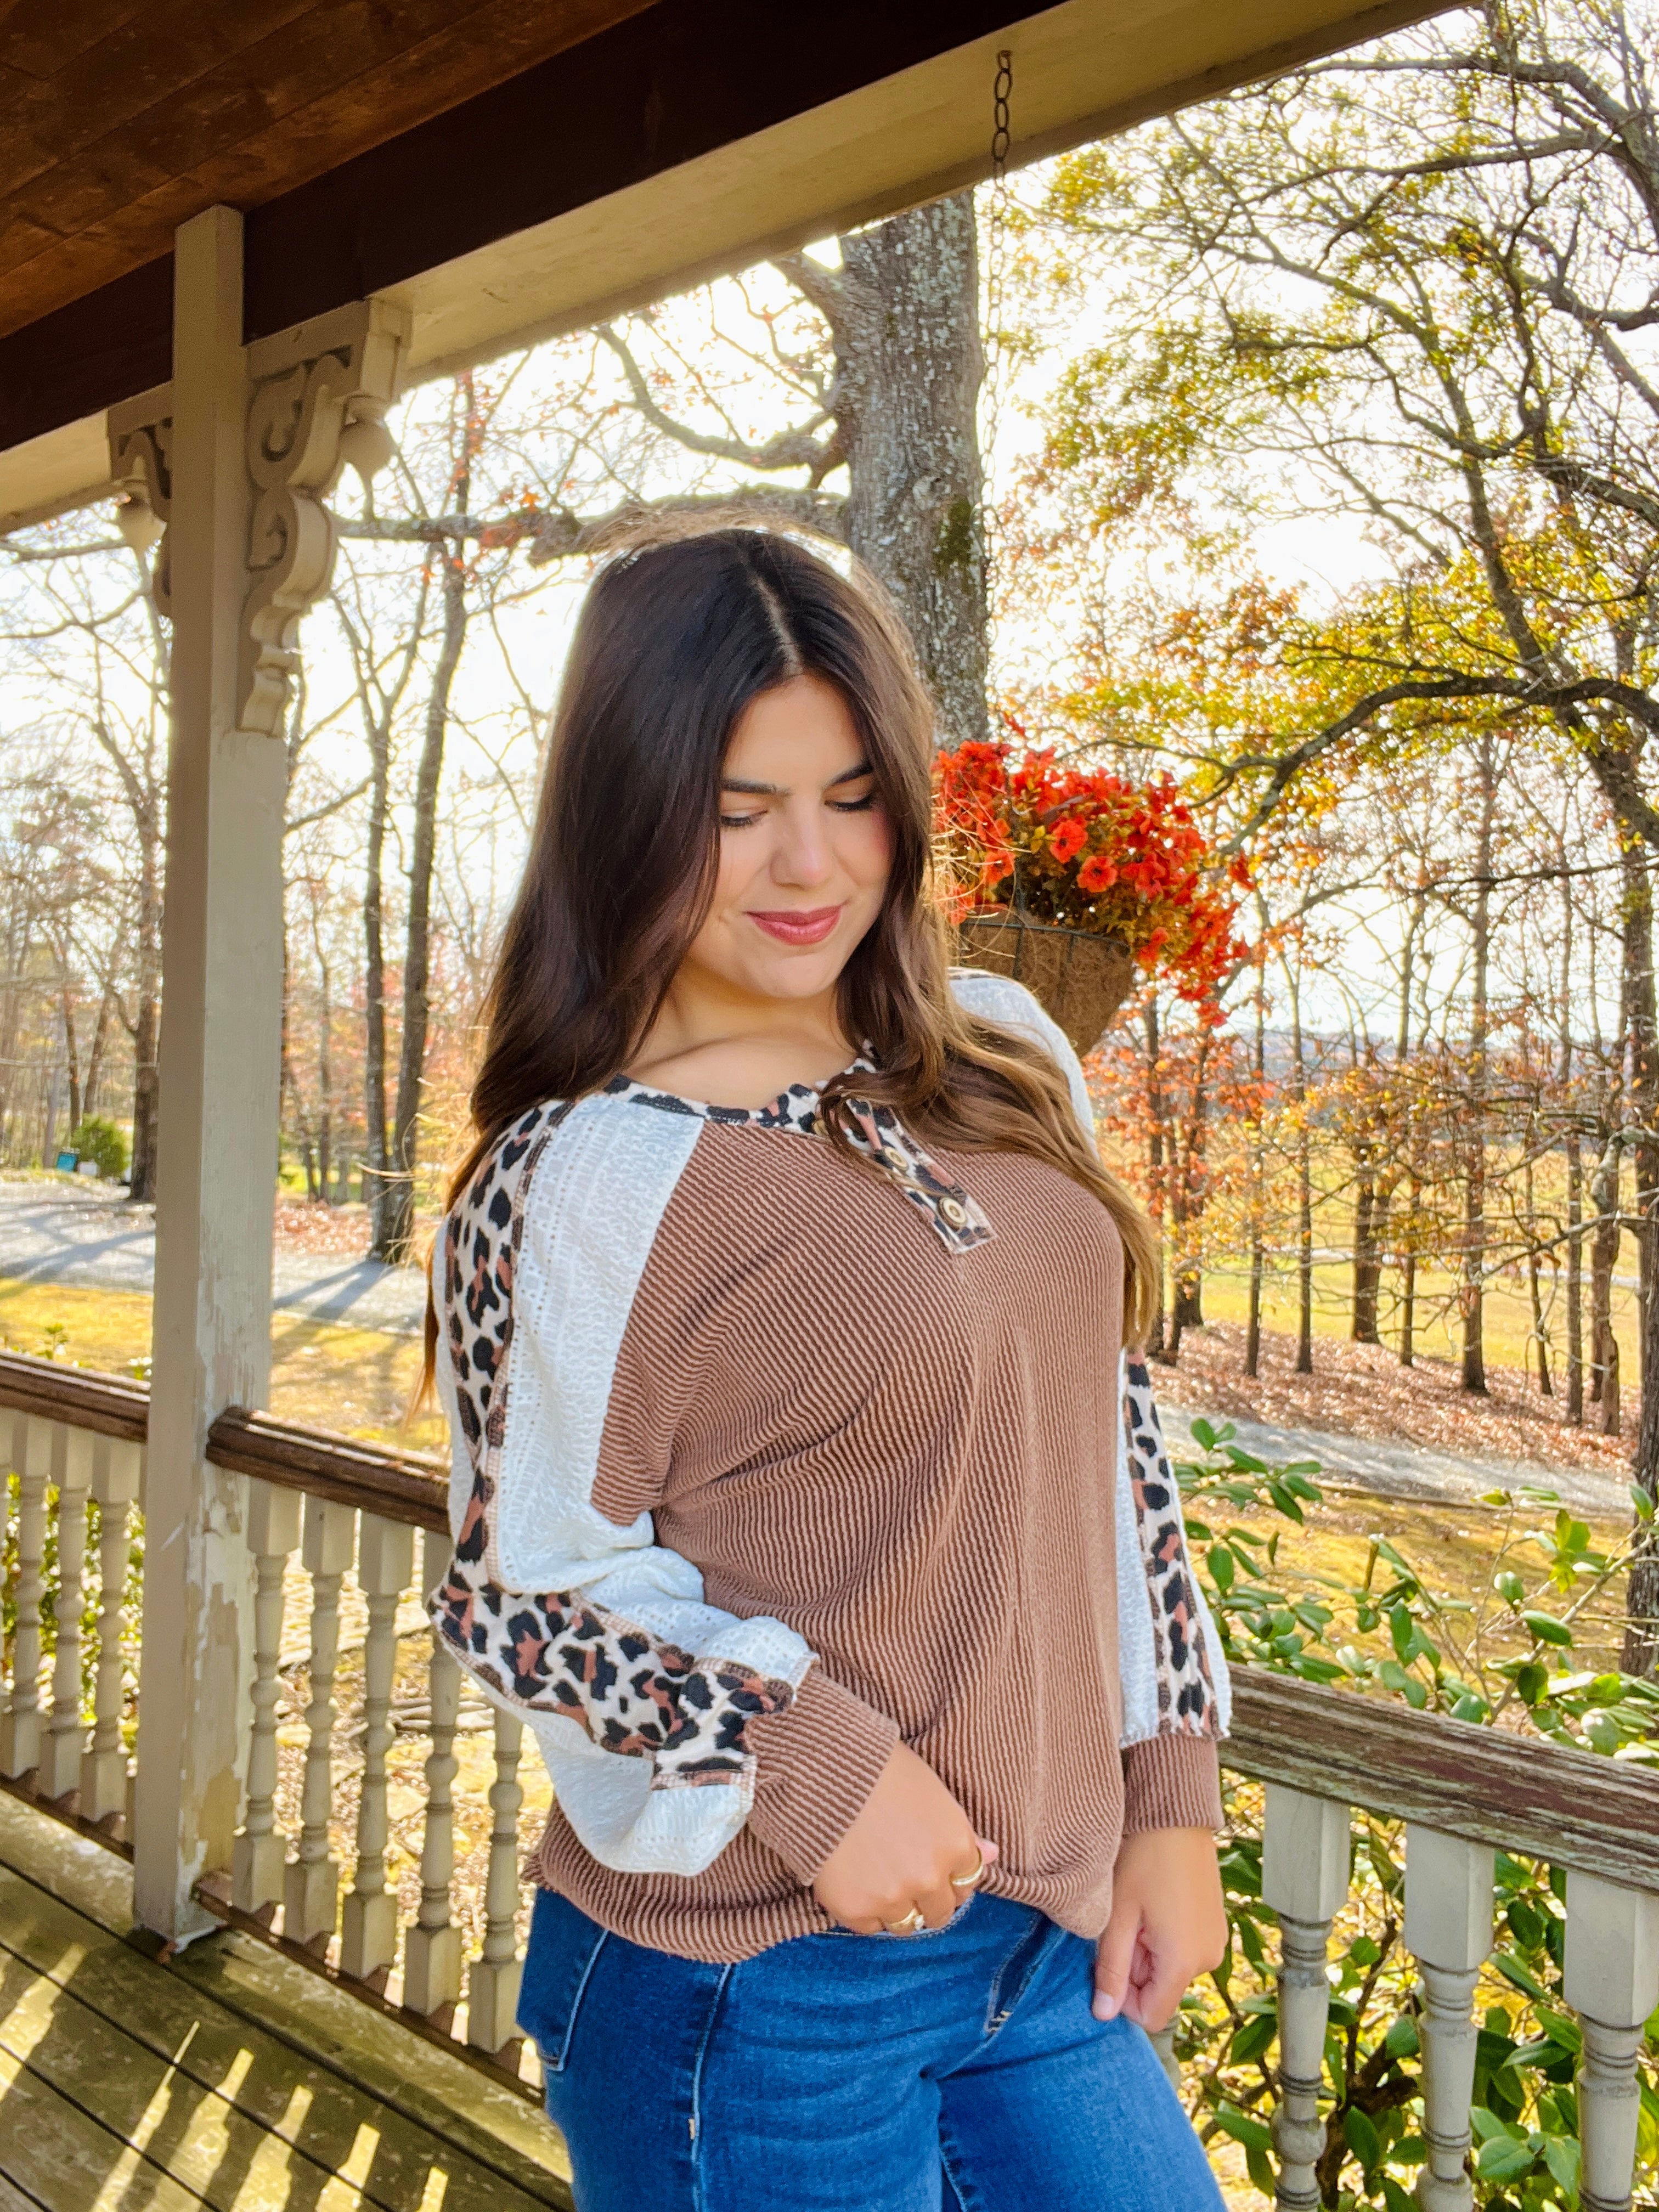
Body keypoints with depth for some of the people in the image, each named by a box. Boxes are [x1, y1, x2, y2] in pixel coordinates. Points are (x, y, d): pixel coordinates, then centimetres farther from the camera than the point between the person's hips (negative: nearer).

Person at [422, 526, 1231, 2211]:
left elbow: (1108, 1430, 6)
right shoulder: (573, 1184, -17)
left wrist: (1168, 1797, 5)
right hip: (749, 1992, -5)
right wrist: (807, 1752, -23)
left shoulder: (1006, 1060, 0)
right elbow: (525, 1593, -10)